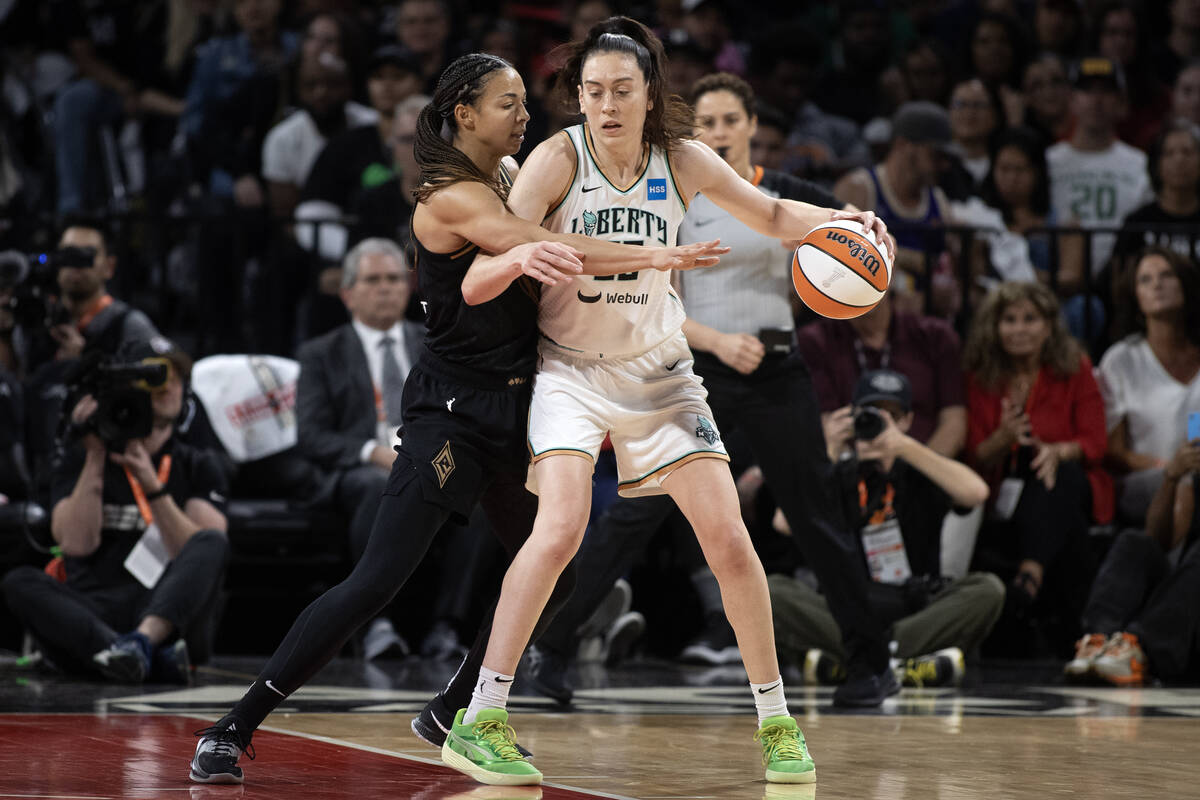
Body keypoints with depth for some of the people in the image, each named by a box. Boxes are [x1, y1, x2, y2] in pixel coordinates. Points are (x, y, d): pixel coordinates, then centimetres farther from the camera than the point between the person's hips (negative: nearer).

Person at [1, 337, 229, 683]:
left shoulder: (198, 468, 15)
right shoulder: (81, 458, 14)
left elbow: (205, 554, -1)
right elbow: (77, 543, -1)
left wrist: (153, 486, -12)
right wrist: (96, 457, -4)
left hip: (170, 618, 0)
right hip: (91, 620, 0)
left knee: (213, 543, -27)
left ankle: (141, 643, -53)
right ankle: (154, 658, -48)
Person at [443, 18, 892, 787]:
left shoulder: (682, 162, -6)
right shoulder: (558, 159, -16)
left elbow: (773, 216, 9)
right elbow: (483, 277, -21)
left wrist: (839, 219, -11)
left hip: (658, 371, 4)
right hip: (570, 369, -3)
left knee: (730, 541, -3)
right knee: (561, 529, -24)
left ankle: (777, 721, 13)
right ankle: (479, 722, -18)